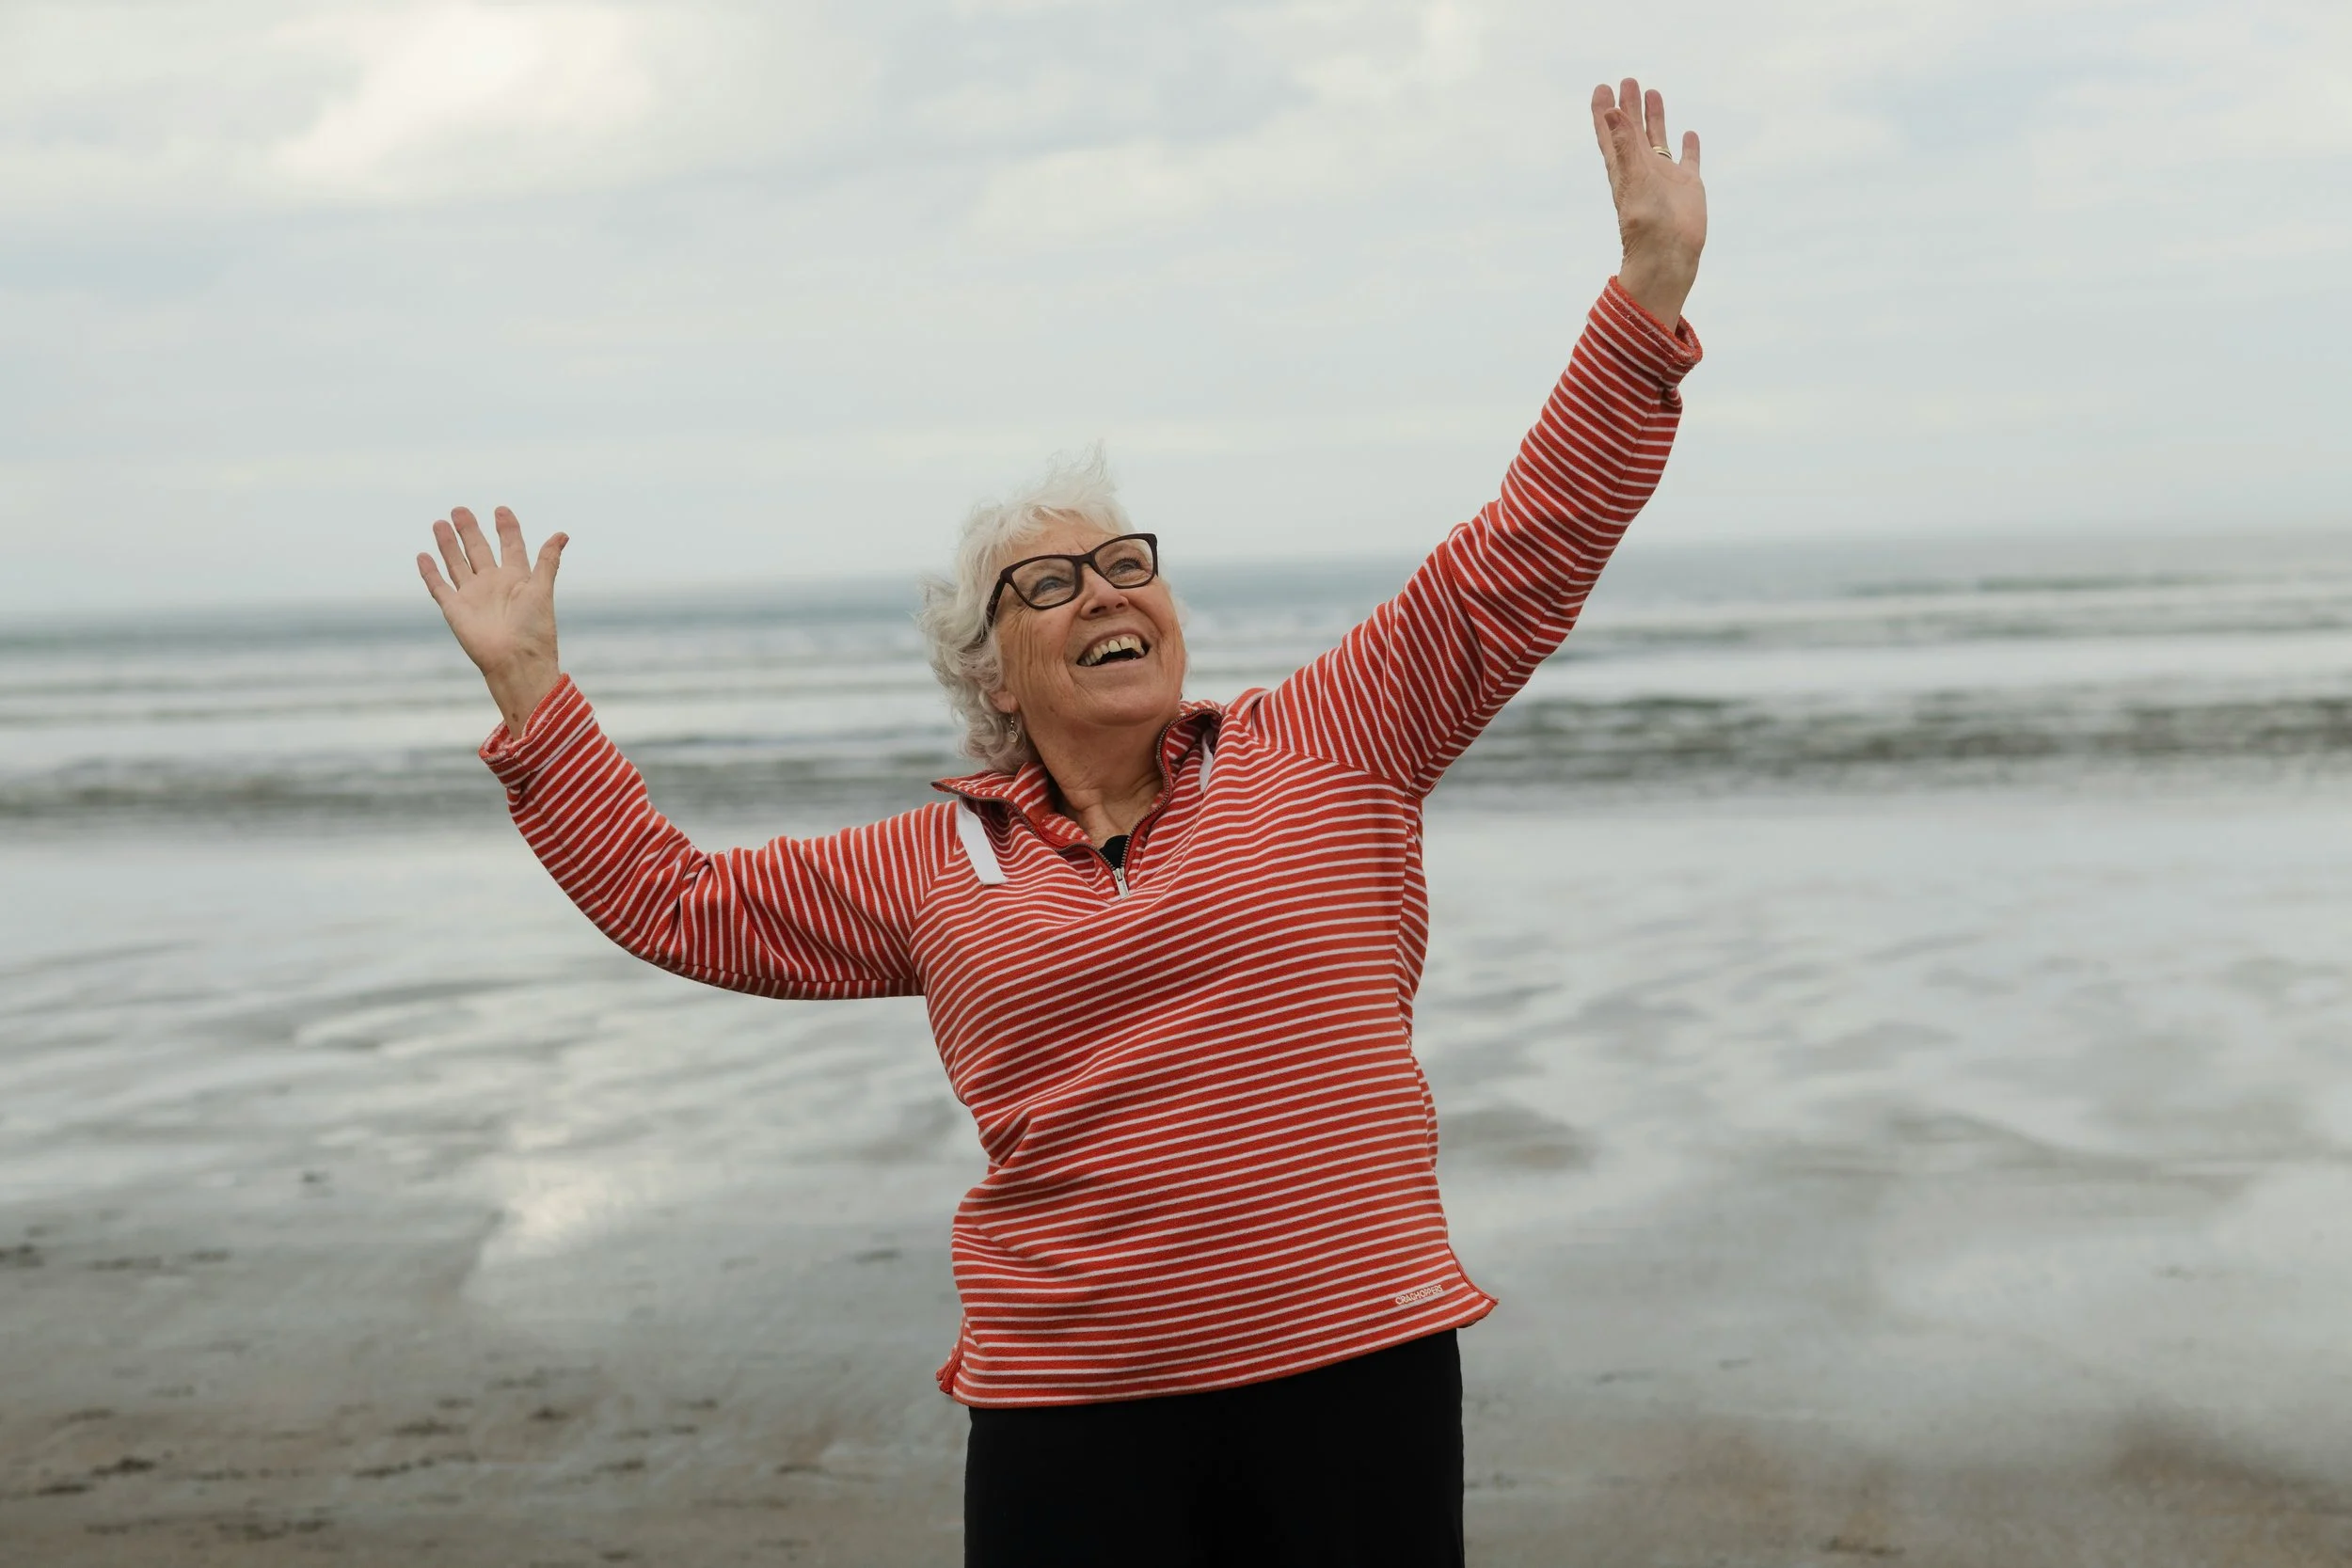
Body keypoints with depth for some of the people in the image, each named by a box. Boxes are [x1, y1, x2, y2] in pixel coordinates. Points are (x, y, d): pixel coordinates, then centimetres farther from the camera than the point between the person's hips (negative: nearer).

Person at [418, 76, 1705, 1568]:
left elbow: (1524, 554, 2)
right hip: (1072, 1416, 1)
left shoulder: (1324, 751, 3)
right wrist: (529, 690, 15)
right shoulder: (933, 870, 9)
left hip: (1354, 1369, -1)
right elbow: (667, 895, 17)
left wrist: (1650, 291, -2)